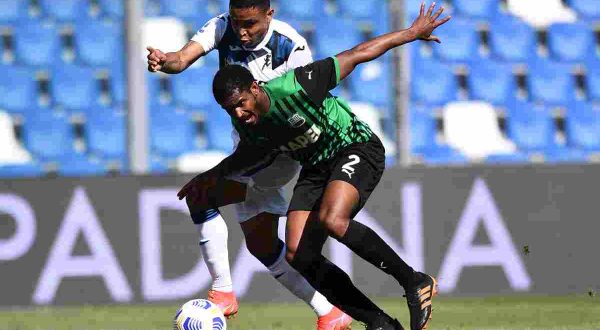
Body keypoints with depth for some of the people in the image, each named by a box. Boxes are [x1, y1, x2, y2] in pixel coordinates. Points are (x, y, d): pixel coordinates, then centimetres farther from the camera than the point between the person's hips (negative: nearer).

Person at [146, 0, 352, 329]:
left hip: (283, 150, -7)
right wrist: (164, 61, -49)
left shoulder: (292, 47, -22)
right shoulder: (222, 28, -9)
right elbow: (183, 58, -27)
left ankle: (223, 292, -19)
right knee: (260, 244, 10)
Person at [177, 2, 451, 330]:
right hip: (315, 167, 7)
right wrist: (213, 176, 15)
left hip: (357, 149, -7)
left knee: (331, 220, -34)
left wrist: (413, 32, -11)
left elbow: (357, 55, -20)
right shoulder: (245, 123, -9)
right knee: (298, 255, -10)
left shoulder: (294, 88, -30)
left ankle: (415, 282, -20)